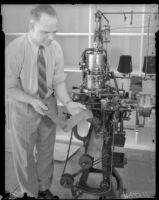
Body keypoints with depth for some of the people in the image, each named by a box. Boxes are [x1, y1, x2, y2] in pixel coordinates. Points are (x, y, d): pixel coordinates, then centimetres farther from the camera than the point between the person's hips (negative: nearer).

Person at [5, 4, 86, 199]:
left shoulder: (55, 47, -13)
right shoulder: (14, 49, -23)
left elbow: (59, 81, -6)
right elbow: (9, 87, -16)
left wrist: (68, 102, -23)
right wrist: (32, 100, -28)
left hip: (49, 107, 4)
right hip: (24, 110, -3)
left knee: (46, 152, 21)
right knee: (24, 155, 15)